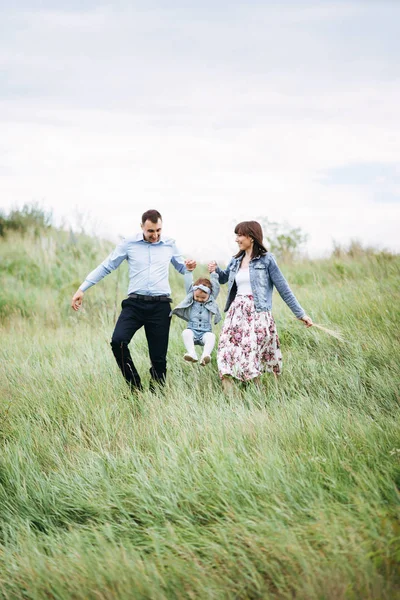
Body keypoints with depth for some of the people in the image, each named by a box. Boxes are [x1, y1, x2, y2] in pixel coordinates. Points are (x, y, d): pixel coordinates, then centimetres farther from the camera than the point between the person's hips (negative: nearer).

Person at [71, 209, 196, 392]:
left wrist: (189, 267, -2)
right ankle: (135, 387, -9)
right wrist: (82, 289, 2)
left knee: (159, 357, 2)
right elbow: (105, 267, 6)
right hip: (135, 303, -1)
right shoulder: (129, 244, 3)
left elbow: (181, 267, 23)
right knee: (118, 341, -23)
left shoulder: (169, 245, 9)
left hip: (160, 306, 1)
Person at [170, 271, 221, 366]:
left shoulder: (211, 301, 14)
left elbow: (216, 286, 7)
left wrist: (213, 273, 3)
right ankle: (192, 354, -49)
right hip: (192, 330, 1)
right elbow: (188, 284, 9)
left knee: (211, 336, -34)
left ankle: (205, 356, -54)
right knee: (186, 332, -33)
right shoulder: (190, 299, 15)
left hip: (205, 332, -1)